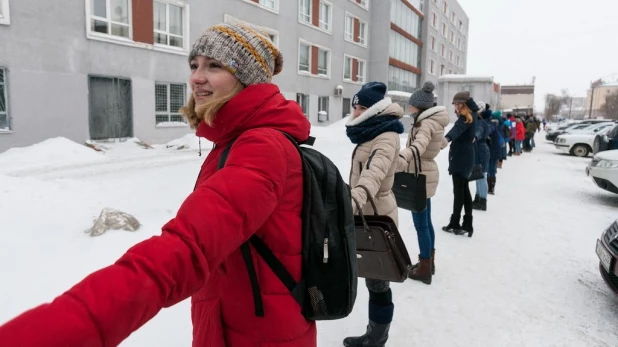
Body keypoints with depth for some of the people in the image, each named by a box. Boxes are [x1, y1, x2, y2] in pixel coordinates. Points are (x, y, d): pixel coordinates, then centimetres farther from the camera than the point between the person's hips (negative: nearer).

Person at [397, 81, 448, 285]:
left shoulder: (426, 124, -20)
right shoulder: (434, 122, 10)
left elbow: (418, 146, -41)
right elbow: (442, 143, 29)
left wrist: (399, 159, -60)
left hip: (421, 176, -10)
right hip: (425, 175, 10)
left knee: (420, 224, -1)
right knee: (426, 221, 18)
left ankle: (424, 269, 10)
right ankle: (429, 262, 30)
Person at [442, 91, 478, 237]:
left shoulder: (465, 117, -18)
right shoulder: (470, 116, 10)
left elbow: (457, 128, -38)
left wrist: (447, 138, -57)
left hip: (461, 158, -10)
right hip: (465, 158, 10)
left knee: (458, 191, -5)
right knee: (465, 191, 12)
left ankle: (455, 224, 0)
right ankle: (467, 224, 18)